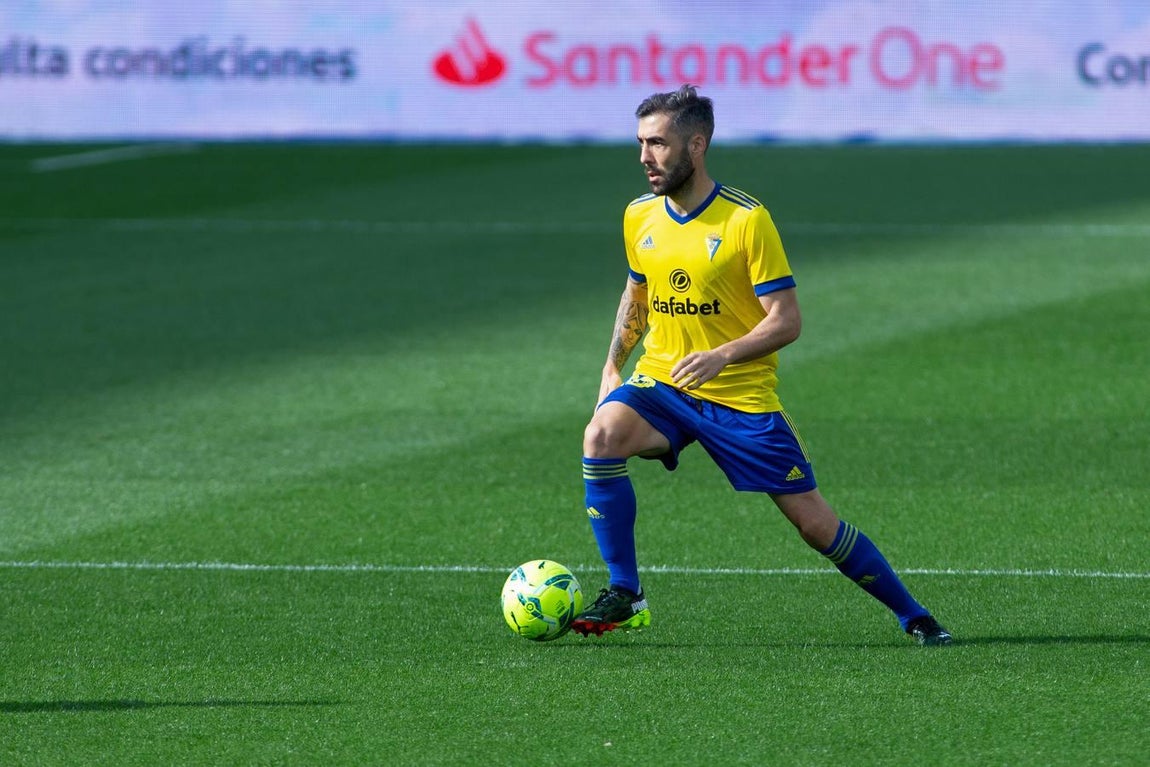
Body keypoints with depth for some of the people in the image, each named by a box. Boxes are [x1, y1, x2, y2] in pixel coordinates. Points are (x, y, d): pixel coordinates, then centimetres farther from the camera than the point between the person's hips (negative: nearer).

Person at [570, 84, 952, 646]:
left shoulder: (747, 220, -13)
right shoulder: (639, 218, 3)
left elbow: (786, 321, -14)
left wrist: (722, 356, -28)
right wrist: (613, 367, 10)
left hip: (741, 396, -4)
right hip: (660, 384, 4)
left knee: (813, 520, -2)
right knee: (602, 436, -28)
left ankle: (912, 616, 17)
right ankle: (624, 597, -18)